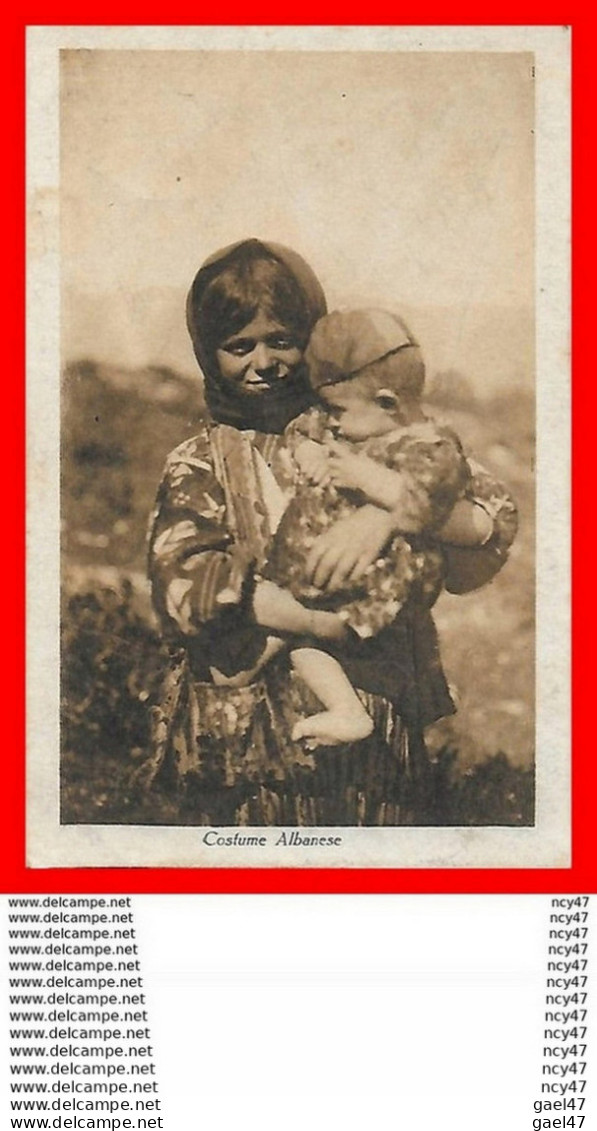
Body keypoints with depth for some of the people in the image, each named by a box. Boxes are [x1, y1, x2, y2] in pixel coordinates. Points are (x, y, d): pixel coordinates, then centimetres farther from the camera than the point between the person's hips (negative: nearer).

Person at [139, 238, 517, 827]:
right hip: (242, 745, -1)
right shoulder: (199, 464, 5)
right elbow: (182, 579, -14)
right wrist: (323, 622, -25)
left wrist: (391, 508, -25)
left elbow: (492, 519, -6)